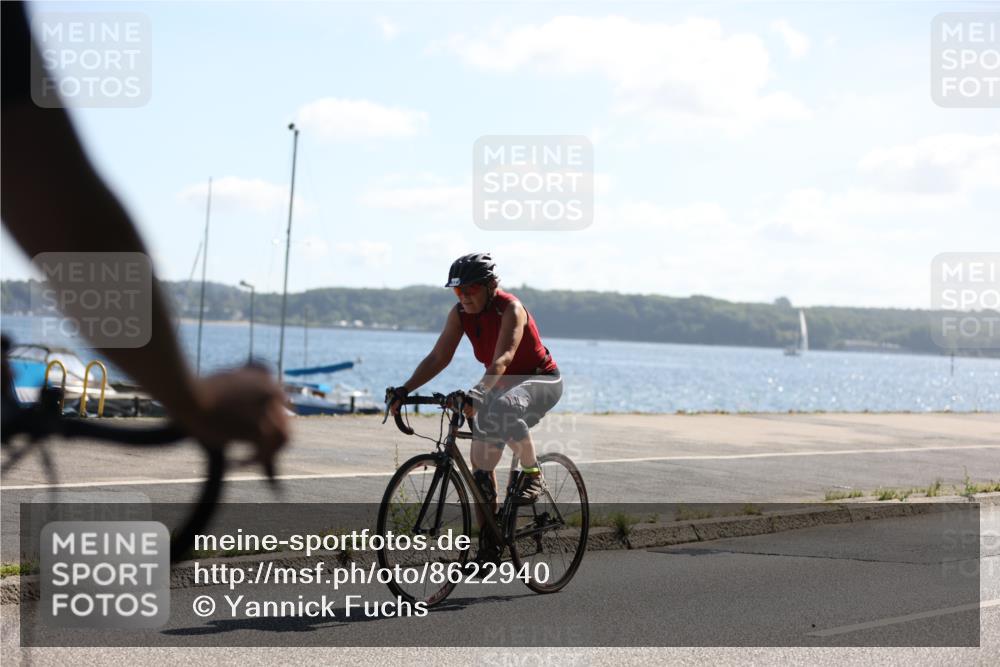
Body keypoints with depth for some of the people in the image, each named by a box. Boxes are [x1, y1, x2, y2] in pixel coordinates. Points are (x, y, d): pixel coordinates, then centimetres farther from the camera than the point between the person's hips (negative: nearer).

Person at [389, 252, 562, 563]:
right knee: (481, 462, -1)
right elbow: (438, 357, -9)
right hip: (502, 383, 7)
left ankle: (533, 475, -19)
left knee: (503, 407, -41)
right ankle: (489, 543, 10)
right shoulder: (460, 313, -8)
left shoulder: (510, 309, -26)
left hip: (541, 380, -7)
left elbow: (502, 360, -40)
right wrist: (405, 389, -22)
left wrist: (476, 394, -55)